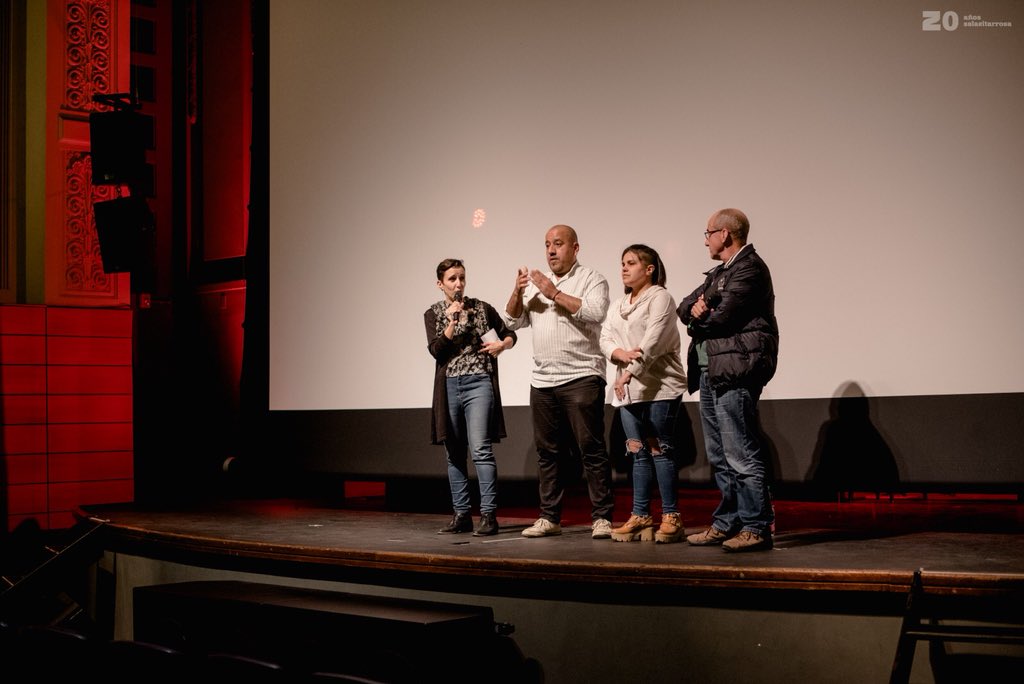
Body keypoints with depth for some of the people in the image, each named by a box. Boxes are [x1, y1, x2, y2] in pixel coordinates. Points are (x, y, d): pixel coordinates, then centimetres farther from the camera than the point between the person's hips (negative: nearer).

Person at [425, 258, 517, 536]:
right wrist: (452, 322, -14)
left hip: (479, 383, -3)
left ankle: (488, 515, -10)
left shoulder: (482, 308, 5)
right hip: (449, 387, 3)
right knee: (454, 454, 6)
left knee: (481, 450, -12)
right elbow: (436, 350, -6)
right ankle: (461, 515, 14)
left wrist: (502, 344, -5)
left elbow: (509, 334, 15)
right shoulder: (433, 314, 8)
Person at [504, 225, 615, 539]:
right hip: (542, 380, 6)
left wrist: (554, 293, -13)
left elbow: (594, 312, -15)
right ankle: (549, 518, 15)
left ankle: (602, 518, -3)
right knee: (548, 452, 9)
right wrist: (517, 292, -5)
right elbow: (514, 322, 13)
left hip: (582, 377, -5)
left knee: (591, 449, -6)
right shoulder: (535, 282, 19)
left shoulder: (592, 279, 2)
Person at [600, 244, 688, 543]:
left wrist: (629, 372, -21)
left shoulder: (660, 298, -4)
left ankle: (671, 517, -1)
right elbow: (605, 339, 8)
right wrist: (622, 354, -14)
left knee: (660, 450, -6)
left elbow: (653, 340, -16)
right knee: (639, 453, 9)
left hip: (659, 387, -7)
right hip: (628, 389, 7)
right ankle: (640, 516, 13)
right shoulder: (618, 306, 20)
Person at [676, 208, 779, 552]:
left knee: (742, 455, -8)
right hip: (711, 372, 10)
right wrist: (696, 307, -7)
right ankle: (727, 523, 21)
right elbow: (684, 308, 16)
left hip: (735, 373, -10)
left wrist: (698, 318, 1)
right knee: (720, 457, 14)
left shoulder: (749, 268, -10)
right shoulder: (719, 271, 22)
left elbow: (722, 316, -18)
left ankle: (756, 528, -3)